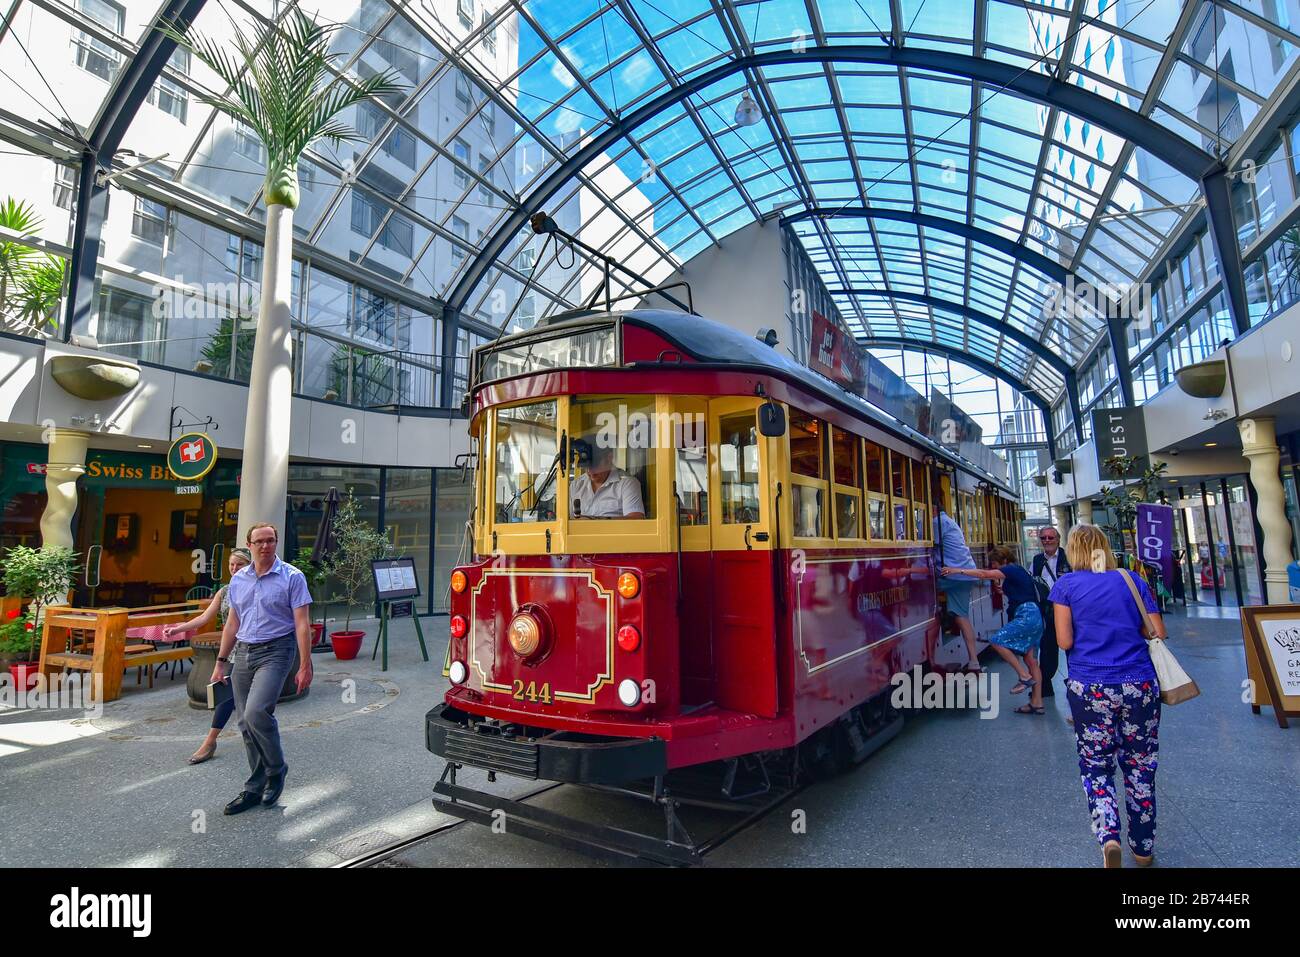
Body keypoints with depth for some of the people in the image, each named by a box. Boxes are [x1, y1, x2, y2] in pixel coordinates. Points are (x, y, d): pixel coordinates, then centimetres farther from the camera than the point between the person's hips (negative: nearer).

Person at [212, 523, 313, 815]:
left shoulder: (292, 577, -7)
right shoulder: (238, 579, 10)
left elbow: (302, 624, -10)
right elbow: (232, 623, 17)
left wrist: (305, 665, -14)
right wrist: (221, 663, 15)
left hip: (274, 652, -6)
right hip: (243, 653, 6)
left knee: (256, 713, -21)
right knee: (246, 724, 9)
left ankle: (276, 770, 3)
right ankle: (254, 789, 23)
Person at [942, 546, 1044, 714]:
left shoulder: (1013, 570, -9)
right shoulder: (1017, 572, 19)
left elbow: (984, 574, -19)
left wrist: (958, 570, -21)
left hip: (1026, 615, -10)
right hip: (1034, 617, 10)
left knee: (997, 640, -14)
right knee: (1031, 660, 9)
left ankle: (1024, 676, -8)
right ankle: (1037, 703, 12)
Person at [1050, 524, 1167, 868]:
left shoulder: (1066, 585, -3)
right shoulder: (1132, 580, 5)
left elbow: (1064, 642, -8)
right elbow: (1158, 632, 3)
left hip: (1090, 688, -3)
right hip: (1140, 684, 3)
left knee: (1096, 767, 10)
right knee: (1140, 766, 16)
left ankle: (1108, 835, -10)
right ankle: (1143, 847, 27)